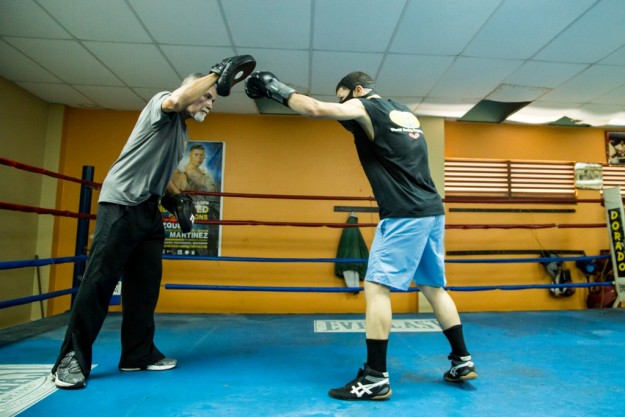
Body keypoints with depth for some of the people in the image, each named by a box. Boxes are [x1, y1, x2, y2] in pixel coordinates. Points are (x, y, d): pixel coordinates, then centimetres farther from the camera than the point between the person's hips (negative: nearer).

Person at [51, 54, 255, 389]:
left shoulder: (182, 133, 19)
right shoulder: (161, 104, -4)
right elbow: (174, 100, -30)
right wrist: (217, 73, -23)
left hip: (148, 210, 9)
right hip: (120, 204, -8)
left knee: (145, 284, 8)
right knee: (99, 280, -7)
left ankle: (138, 354, 17)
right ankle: (72, 358, 4)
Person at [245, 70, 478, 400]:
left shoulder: (366, 107, -2)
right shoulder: (405, 113, 21)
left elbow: (315, 109, -12)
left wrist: (278, 90, 2)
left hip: (405, 215, -9)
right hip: (431, 211, 9)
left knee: (376, 287, -6)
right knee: (433, 287, 17)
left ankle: (375, 378, -2)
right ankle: (463, 361, 25)